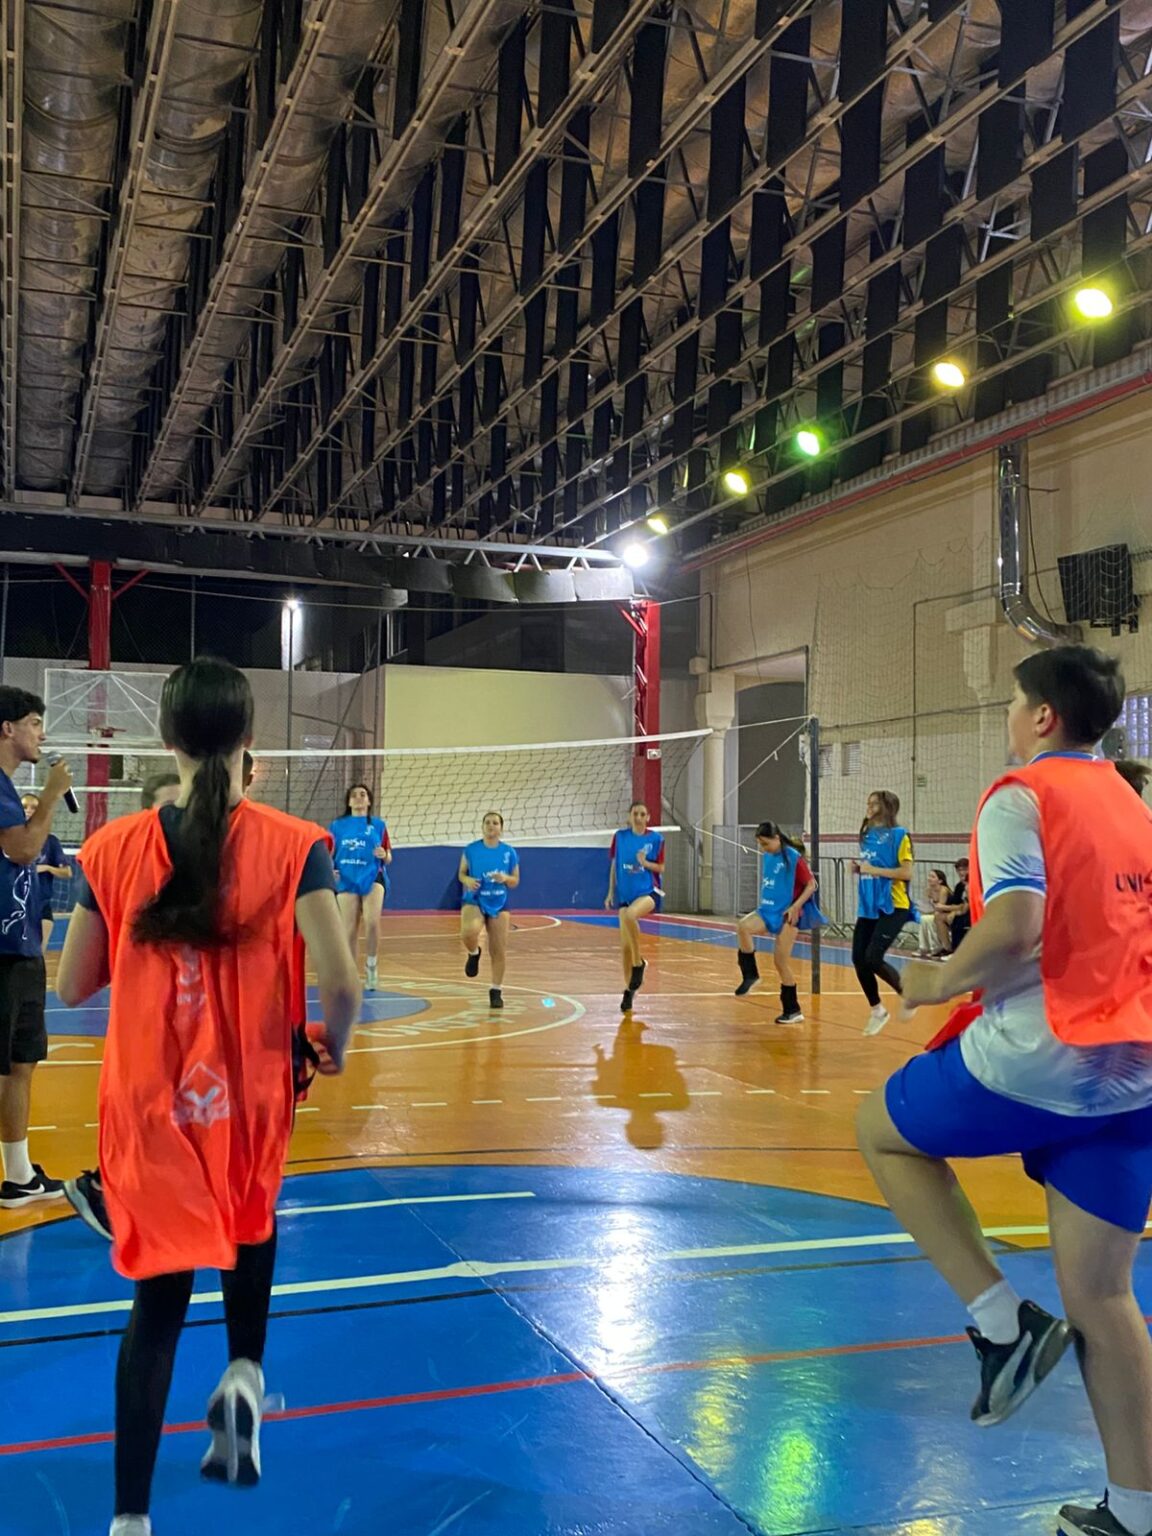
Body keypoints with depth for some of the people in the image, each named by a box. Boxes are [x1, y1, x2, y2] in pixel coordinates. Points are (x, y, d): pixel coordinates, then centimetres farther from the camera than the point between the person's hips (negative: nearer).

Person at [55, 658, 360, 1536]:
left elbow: (72, 987, 2)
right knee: (252, 1222, 32)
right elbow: (341, 983, -19)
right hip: (249, 1095, -1)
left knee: (161, 1285, 13)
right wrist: (334, 1045, 2)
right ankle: (245, 1373, 16)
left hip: (149, 1100, 1)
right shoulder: (292, 845, -13)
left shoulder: (116, 849, -6)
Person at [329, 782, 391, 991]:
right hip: (347, 881, 1)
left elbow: (388, 859, 9)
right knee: (349, 932, 2)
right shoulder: (338, 825, 9)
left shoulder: (378, 824, 7)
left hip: (372, 878, -1)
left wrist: (384, 855, -14)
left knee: (372, 921, -23)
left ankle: (371, 966, -4)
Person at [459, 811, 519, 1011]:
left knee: (499, 951, 3)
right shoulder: (471, 849, -4)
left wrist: (505, 878, -17)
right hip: (474, 901, -2)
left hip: (498, 905, 2)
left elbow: (515, 881, 5)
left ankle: (496, 991, 22)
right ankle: (473, 954, 4)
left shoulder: (509, 852, -2)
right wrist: (467, 880, -16)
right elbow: (461, 873, 7)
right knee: (469, 932, -33)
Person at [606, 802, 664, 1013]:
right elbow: (613, 866, 12)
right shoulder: (620, 836, 4)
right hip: (625, 893, 3)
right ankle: (629, 989, 16)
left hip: (648, 891, -3)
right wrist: (611, 892, 10)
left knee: (630, 915, -36)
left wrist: (645, 863, -16)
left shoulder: (655, 839, -2)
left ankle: (639, 962, -16)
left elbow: (661, 868, 3)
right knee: (625, 946, 0)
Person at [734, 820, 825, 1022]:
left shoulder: (793, 857, -12)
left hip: (787, 914, -6)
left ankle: (793, 1011, 9)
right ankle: (750, 975, -9)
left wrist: (795, 906, -18)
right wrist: (765, 903, 14)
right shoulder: (767, 857, 8)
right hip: (768, 910, 6)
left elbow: (811, 885, -10)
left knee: (781, 961, -4)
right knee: (743, 926, -23)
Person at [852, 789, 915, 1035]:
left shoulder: (898, 835, -9)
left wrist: (873, 869, -17)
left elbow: (907, 872, -16)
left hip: (892, 907, -7)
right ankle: (877, 1010, 21)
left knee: (873, 959, -15)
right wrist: (859, 868, 3)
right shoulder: (867, 836, 12)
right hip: (868, 907, 7)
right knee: (858, 959, 2)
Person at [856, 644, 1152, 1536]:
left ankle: (1002, 1320, 7)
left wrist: (937, 983, -6)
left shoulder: (1021, 796, -7)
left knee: (883, 1128, 17)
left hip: (1037, 1059, -7)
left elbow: (1015, 927, -22)